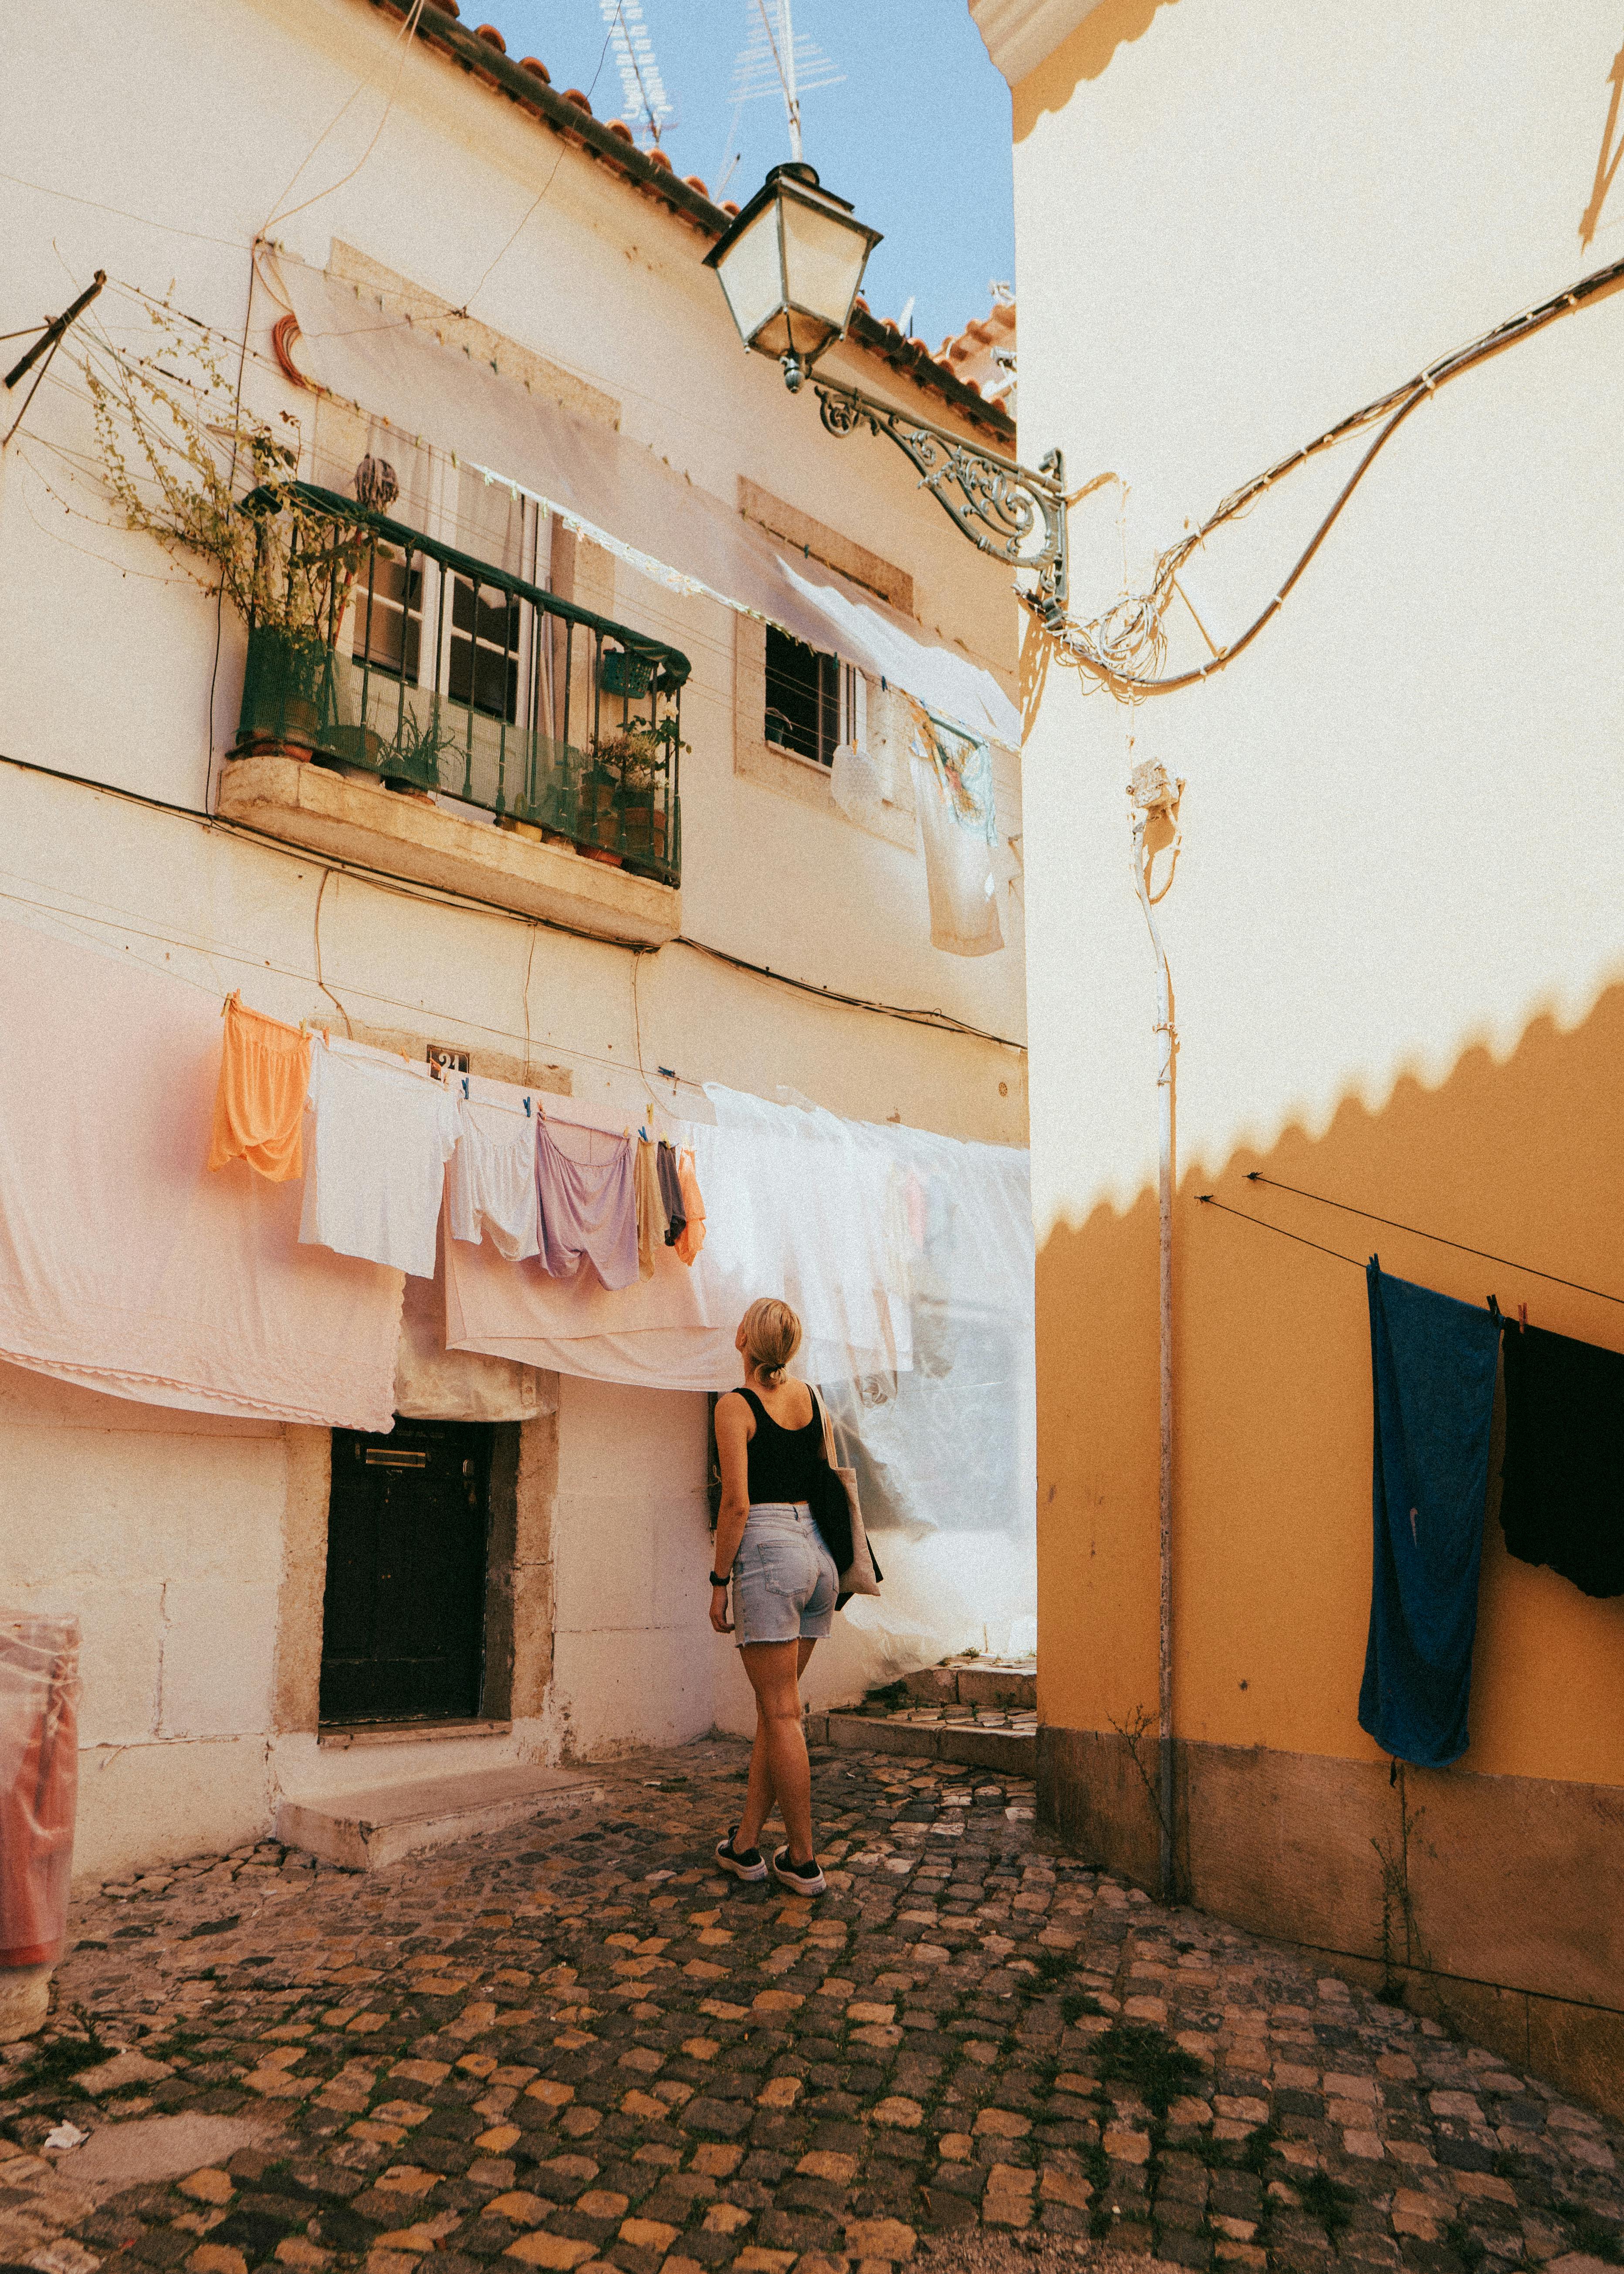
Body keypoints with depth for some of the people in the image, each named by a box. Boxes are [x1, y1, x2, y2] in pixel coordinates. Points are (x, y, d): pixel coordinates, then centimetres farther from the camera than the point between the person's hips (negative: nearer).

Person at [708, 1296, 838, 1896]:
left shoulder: (735, 1406, -8)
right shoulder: (808, 1395, 10)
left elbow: (736, 1503, -12)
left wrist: (718, 1581, -6)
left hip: (768, 1552, -7)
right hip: (818, 1552, 7)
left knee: (781, 1713, -1)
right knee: (772, 1706, 13)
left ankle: (804, 1859, 4)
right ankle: (745, 1844, 20)